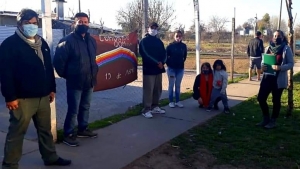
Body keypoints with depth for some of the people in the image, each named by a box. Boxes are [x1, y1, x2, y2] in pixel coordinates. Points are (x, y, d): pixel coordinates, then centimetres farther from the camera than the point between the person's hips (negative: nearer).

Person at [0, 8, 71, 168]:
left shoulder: (42, 43, 14)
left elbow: (49, 68, 19)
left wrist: (52, 89, 15)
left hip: (43, 96, 7)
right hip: (23, 98, -7)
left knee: (45, 129, 17)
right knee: (16, 133, 3)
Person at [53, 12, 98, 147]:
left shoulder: (91, 41, 9)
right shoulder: (68, 41, -14)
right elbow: (58, 61, -14)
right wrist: (66, 75, -5)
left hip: (89, 81, 7)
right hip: (74, 83, -7)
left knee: (85, 107, 18)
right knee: (73, 110, -1)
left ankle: (83, 129, 34)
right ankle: (68, 134, 13)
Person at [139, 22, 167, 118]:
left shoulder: (159, 41, 17)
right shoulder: (144, 41, -2)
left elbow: (164, 54, 10)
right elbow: (146, 55, -13)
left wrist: (162, 62, -10)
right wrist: (157, 63, -18)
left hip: (159, 69, 6)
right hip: (149, 70, -6)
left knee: (158, 89, 10)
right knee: (148, 90, -7)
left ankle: (155, 107, 21)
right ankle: (146, 110, -2)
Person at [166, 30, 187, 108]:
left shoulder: (183, 46, 0)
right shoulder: (170, 45, -7)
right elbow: (166, 56, -3)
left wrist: (181, 63, 6)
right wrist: (169, 64, -3)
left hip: (180, 69, 3)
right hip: (171, 68, -2)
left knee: (178, 85, 10)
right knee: (171, 85, 4)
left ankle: (177, 101, 19)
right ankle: (171, 101, 12)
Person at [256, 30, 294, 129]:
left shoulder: (286, 49, -5)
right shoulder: (268, 48, 8)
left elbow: (291, 64, -7)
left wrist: (280, 67, -24)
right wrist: (263, 66, -6)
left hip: (279, 79, -5)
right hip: (267, 77, 5)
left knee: (276, 100, 6)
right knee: (261, 98, 4)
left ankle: (273, 121, 22)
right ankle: (266, 118, 23)